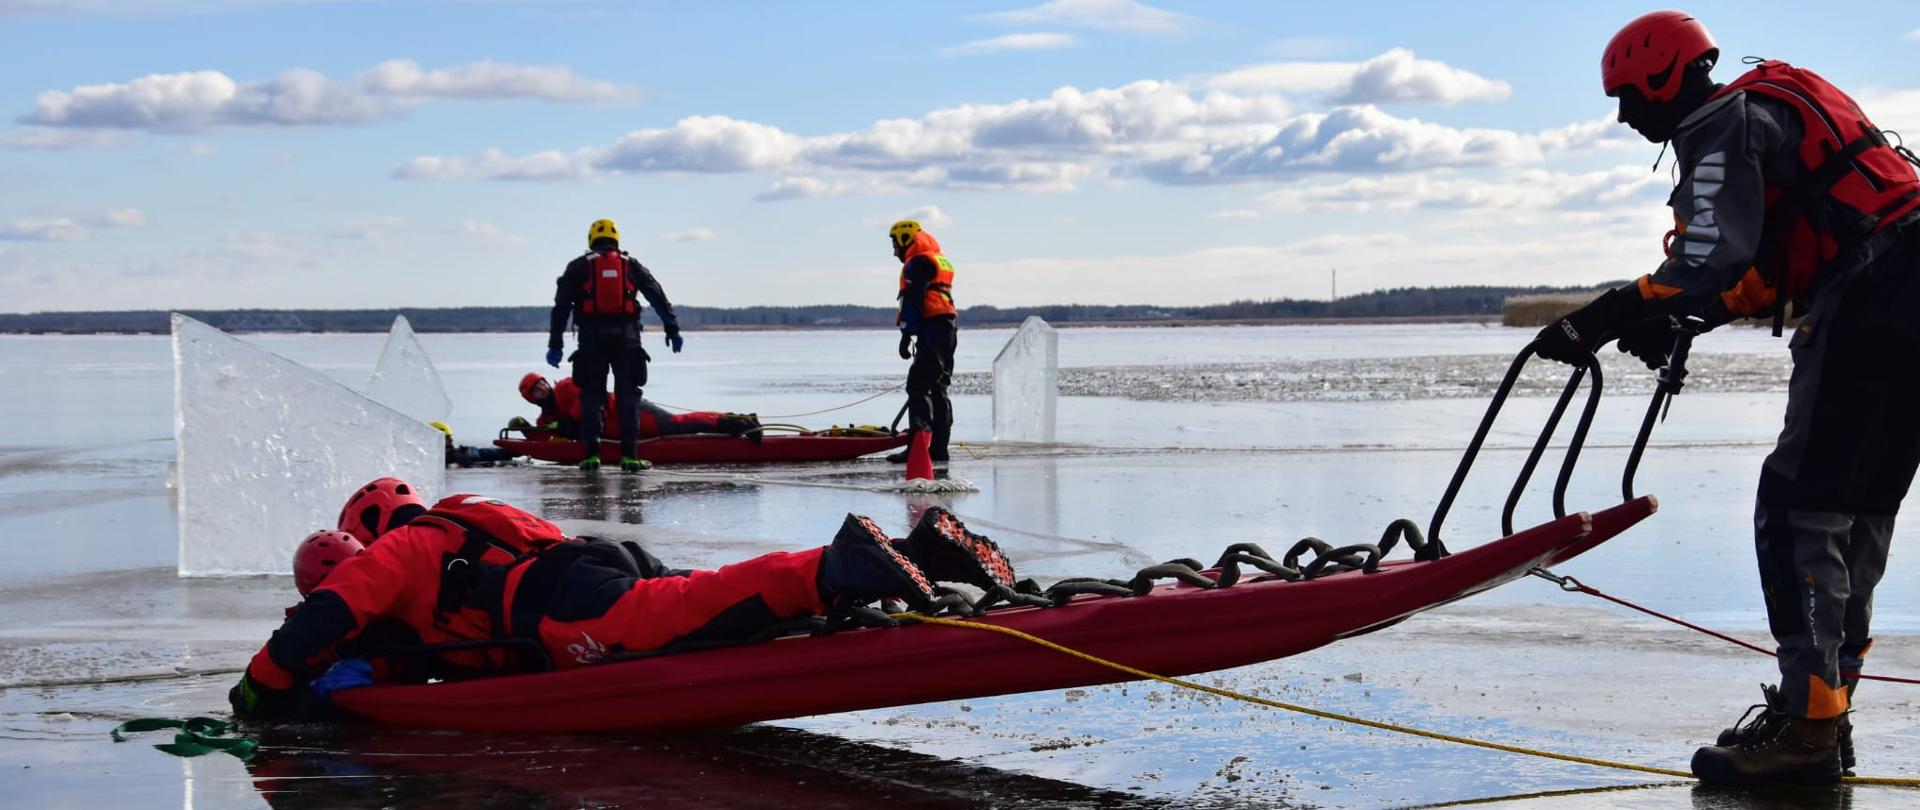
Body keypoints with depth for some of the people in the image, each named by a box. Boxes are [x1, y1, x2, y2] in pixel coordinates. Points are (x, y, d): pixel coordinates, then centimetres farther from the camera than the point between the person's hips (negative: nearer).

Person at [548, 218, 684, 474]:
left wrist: (555, 344, 3)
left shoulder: (578, 267, 9)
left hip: (591, 339, 0)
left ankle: (591, 454, 5)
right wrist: (672, 329, 10)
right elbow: (659, 298, 8)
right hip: (626, 337, 0)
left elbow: (561, 306, 3)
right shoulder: (632, 265, 12)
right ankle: (629, 456, -3)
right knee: (628, 396, 4)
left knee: (591, 395, 8)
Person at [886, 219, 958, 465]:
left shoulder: (917, 263, -8)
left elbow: (912, 301, -16)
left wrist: (906, 335, -16)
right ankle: (939, 447, 14)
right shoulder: (941, 260, 24)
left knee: (918, 387, -14)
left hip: (932, 330, -10)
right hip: (949, 330, 10)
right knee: (938, 389, 13)